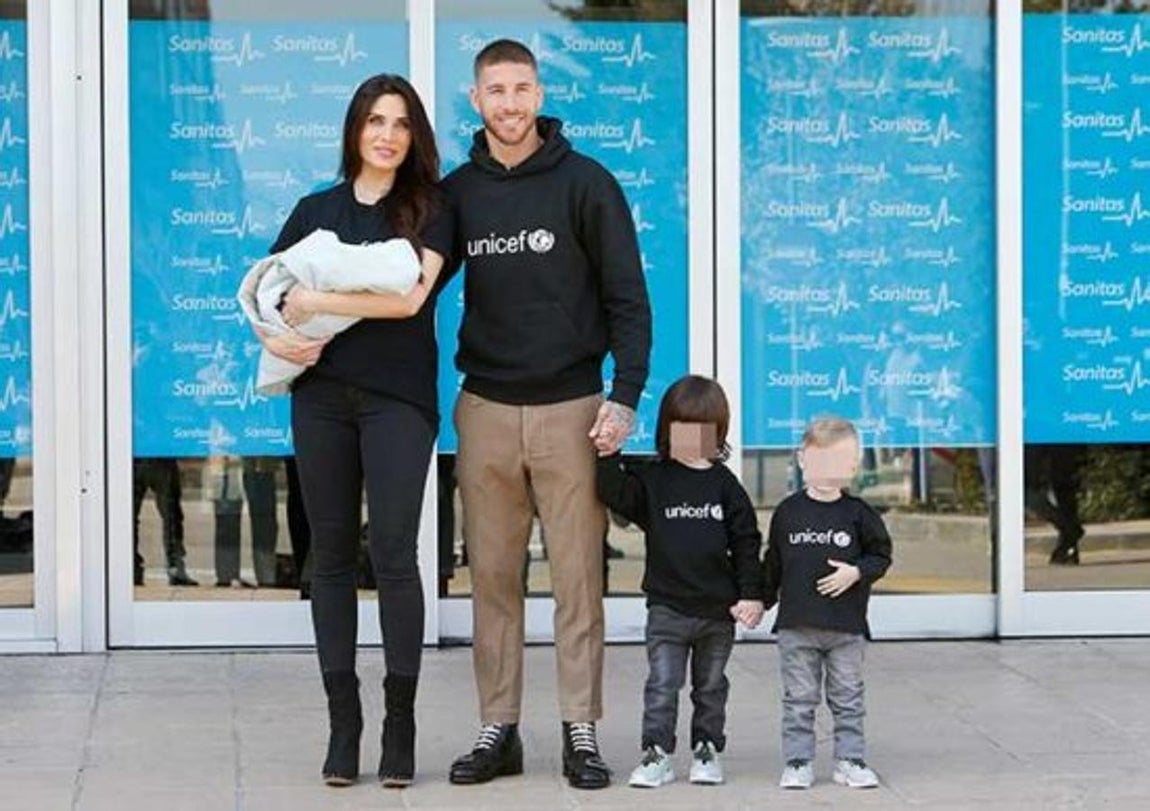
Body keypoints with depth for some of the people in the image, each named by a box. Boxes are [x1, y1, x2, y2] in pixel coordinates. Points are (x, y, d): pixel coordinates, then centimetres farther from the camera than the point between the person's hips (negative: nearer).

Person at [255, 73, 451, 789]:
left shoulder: (430, 209, 5)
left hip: (398, 397, -3)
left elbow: (410, 294, -10)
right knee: (332, 553, 4)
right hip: (322, 393, 3)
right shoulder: (316, 210, 14)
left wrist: (314, 301, -7)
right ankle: (343, 722, 9)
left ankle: (401, 723, -3)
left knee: (393, 551, -10)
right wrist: (272, 337, -5)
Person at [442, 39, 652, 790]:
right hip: (486, 409, 3)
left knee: (578, 577, 0)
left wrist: (625, 396, -11)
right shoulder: (457, 192, 6)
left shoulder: (585, 183, -3)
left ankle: (581, 733, 6)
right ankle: (499, 730, 12)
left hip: (571, 406, -3)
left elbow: (628, 298, -3)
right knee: (493, 576, 5)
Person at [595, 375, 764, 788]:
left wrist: (751, 594, -3)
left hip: (719, 607, 1)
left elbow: (746, 542, 2)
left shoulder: (724, 484, 1)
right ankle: (656, 754, 2)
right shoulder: (652, 480, 0)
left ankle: (707, 749, 23)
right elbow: (616, 494, -14)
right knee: (662, 684, -2)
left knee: (711, 685, 13)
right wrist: (609, 458, -26)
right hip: (667, 606, -1)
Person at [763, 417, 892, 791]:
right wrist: (760, 601, 11)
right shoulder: (788, 511, 2)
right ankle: (798, 763, 10)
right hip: (796, 624, 0)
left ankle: (850, 760, 16)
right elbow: (772, 563, 11)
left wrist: (856, 572, -13)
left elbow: (881, 555, 5)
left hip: (846, 625, 0)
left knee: (848, 699, 8)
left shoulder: (858, 514, -1)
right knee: (798, 700, 4)